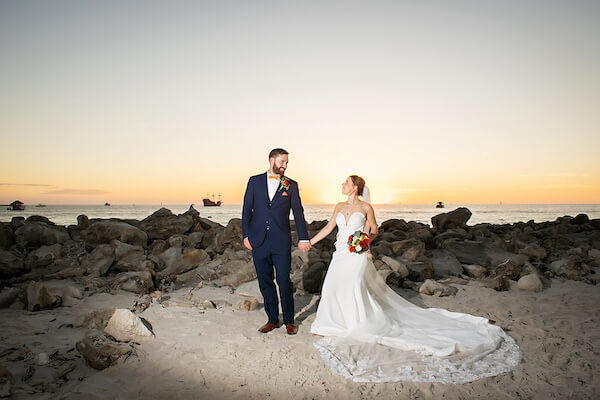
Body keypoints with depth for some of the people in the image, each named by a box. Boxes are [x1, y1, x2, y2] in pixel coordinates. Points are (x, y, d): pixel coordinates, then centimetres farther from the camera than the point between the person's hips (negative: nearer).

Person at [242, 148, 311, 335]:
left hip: (281, 242, -1)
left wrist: (303, 238, -2)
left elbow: (298, 212, 3)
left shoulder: (291, 185, 5)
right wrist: (245, 235, 1)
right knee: (265, 282, 9)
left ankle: (289, 321, 16)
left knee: (284, 281, 0)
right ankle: (272, 320, 23)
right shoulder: (255, 181, 7)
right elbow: (247, 209, 7)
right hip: (258, 241, 2)